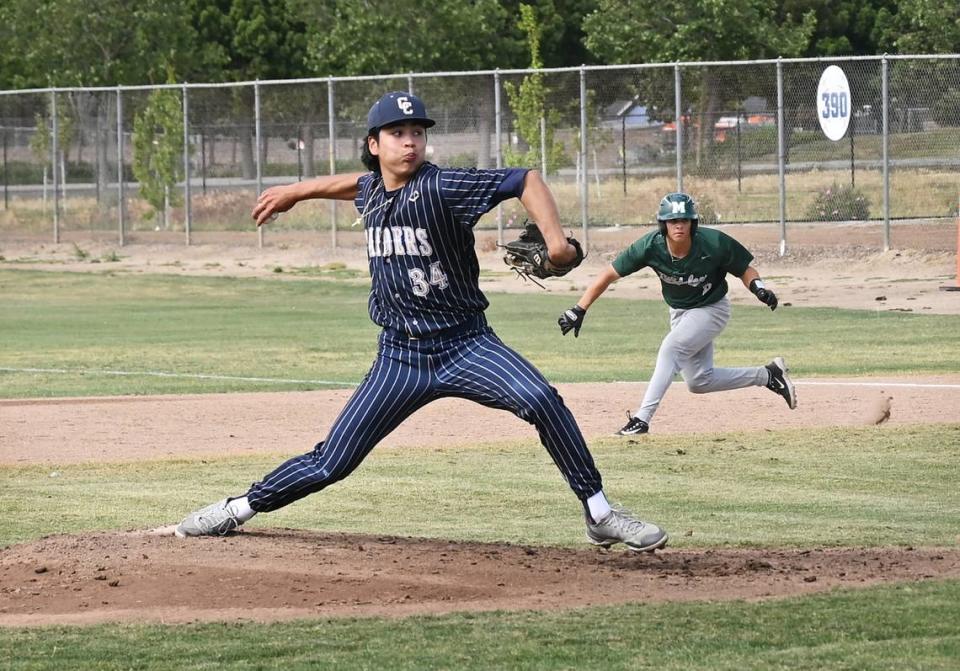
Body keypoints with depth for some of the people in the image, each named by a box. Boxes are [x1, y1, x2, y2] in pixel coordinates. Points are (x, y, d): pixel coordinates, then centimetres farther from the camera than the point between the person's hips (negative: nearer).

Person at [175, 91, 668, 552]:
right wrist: (296, 192, 41)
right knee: (331, 463, 3)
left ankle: (600, 514, -20)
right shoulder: (373, 191, 6)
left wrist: (554, 238, -33)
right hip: (399, 356, 4)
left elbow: (523, 180, -19)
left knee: (540, 400, -30)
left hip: (465, 345, -4)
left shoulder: (439, 187, -14)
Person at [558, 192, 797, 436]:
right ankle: (767, 375, 24)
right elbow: (609, 275, -20)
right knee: (698, 382, 7)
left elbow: (744, 269, -12)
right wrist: (578, 310, -25)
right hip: (679, 313, 5)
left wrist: (758, 287, -35)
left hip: (711, 309, -5)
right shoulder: (650, 247, -25)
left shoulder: (714, 244, -29)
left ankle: (642, 418, -24)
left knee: (670, 349, -27)